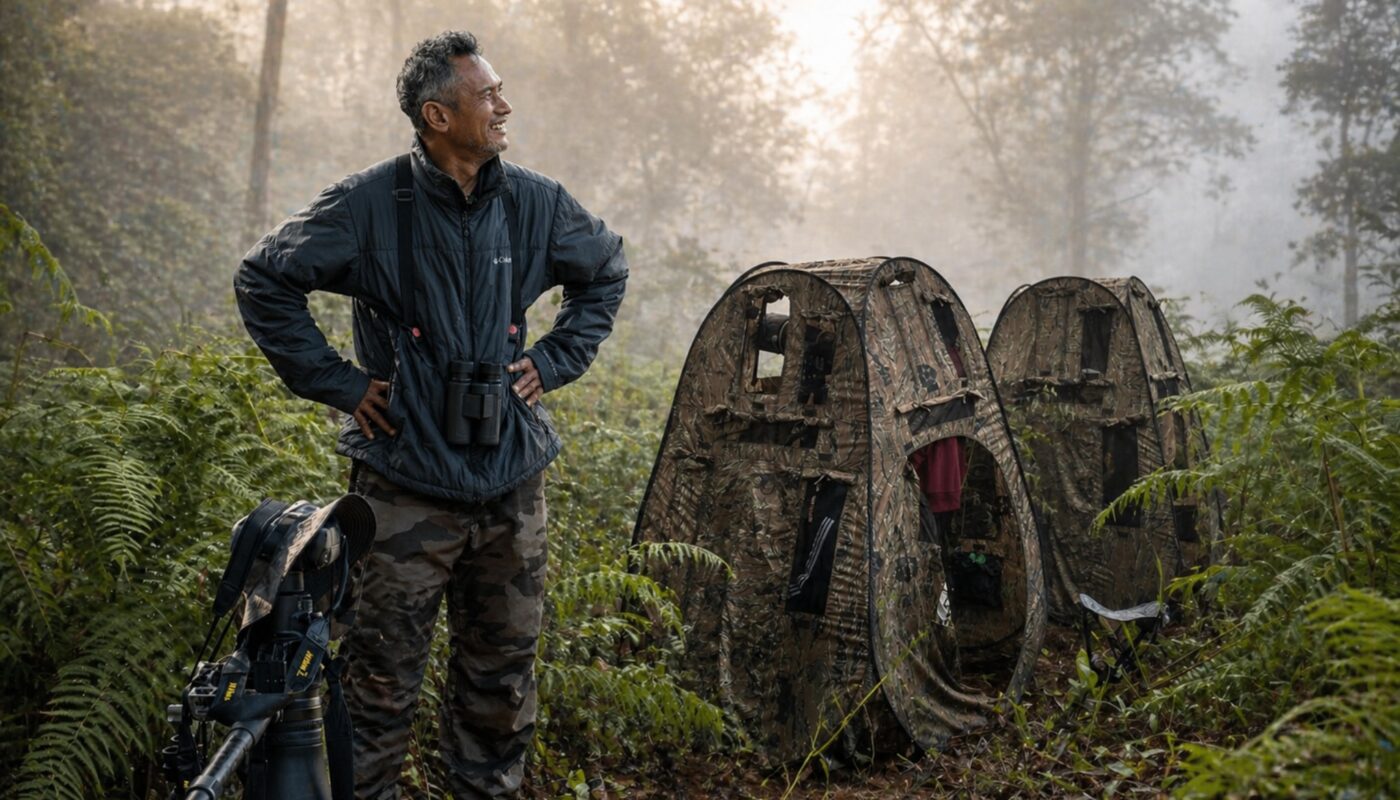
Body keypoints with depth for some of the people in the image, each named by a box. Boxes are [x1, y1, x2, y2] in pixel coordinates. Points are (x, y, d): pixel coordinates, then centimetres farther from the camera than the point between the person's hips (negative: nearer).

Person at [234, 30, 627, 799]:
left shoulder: (536, 203, 3)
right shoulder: (371, 204, -9)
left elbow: (605, 272, 20)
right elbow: (263, 280, -2)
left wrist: (553, 362, 10)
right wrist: (336, 382, -5)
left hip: (511, 482, 4)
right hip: (407, 484, -4)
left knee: (503, 671, 16)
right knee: (382, 680, 3)